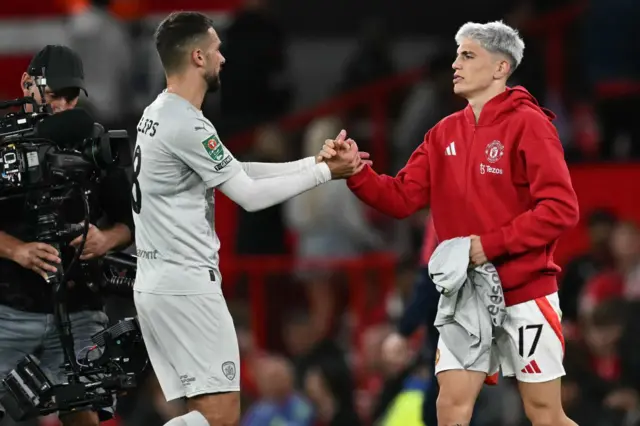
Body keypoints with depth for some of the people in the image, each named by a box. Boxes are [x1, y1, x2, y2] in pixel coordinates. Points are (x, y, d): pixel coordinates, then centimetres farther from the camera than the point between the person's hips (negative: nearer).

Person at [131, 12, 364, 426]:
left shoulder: (160, 115, 14)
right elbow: (250, 195, -12)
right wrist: (324, 172, -2)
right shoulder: (187, 126, -17)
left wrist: (316, 161, 14)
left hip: (156, 280, 10)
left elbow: (238, 172, 17)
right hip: (186, 284, -10)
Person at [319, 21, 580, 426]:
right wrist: (355, 170, -12)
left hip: (525, 294, -5)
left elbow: (561, 208, -18)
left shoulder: (527, 124, -11)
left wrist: (491, 244, -20)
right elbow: (402, 198, 5)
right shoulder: (445, 133, 9)